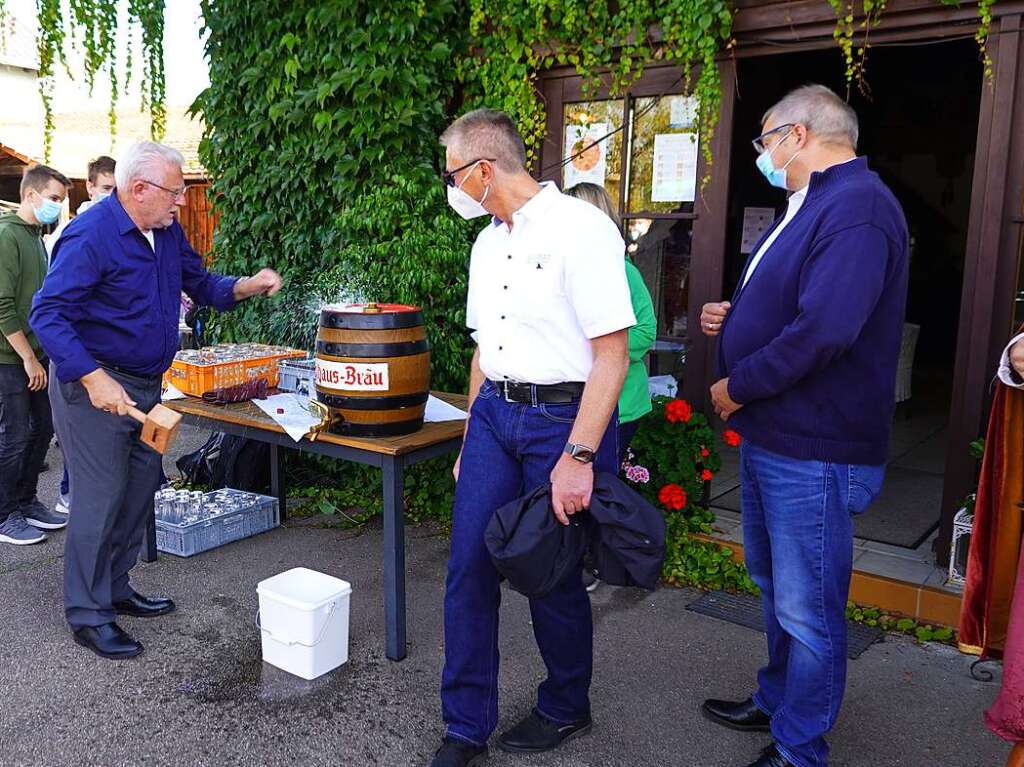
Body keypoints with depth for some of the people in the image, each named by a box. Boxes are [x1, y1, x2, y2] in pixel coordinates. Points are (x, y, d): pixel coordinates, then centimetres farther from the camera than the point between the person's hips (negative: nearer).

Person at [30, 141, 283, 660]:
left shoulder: (167, 231, 6)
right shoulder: (91, 235, -19)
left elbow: (199, 283, 18)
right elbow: (48, 314, -21)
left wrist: (247, 286, -1)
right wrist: (95, 379, -29)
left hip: (144, 385, 9)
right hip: (93, 388, -8)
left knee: (139, 490, 14)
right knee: (100, 500, -4)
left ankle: (115, 589, 30)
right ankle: (88, 615, 8)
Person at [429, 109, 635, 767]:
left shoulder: (580, 229, -13)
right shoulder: (487, 243, 12)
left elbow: (612, 355, -17)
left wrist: (579, 457, -21)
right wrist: (470, 439, 19)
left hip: (564, 418, -7)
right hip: (494, 415, 7)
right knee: (469, 568, 4)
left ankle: (565, 710, 32)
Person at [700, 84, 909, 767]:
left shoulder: (857, 207, -20)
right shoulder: (811, 205, 15)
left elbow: (823, 330, -30)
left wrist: (736, 388, -18)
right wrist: (733, 318, 7)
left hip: (813, 453, -11)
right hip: (770, 436, 11)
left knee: (807, 609, 3)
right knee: (775, 585, 24)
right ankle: (776, 704, 42)